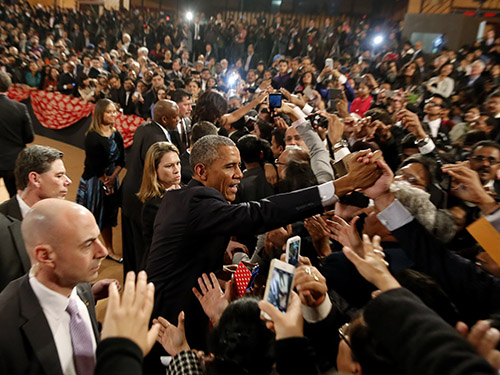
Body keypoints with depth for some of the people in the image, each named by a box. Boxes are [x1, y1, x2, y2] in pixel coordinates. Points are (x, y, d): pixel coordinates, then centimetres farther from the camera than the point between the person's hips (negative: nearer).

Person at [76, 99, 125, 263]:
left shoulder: (116, 135, 3)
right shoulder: (92, 137, -17)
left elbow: (121, 160, 1)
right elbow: (94, 165, -17)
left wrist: (112, 177, -12)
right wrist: (104, 182, -7)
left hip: (111, 180, 6)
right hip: (94, 181, -6)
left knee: (108, 215, 17)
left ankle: (109, 250, 32)